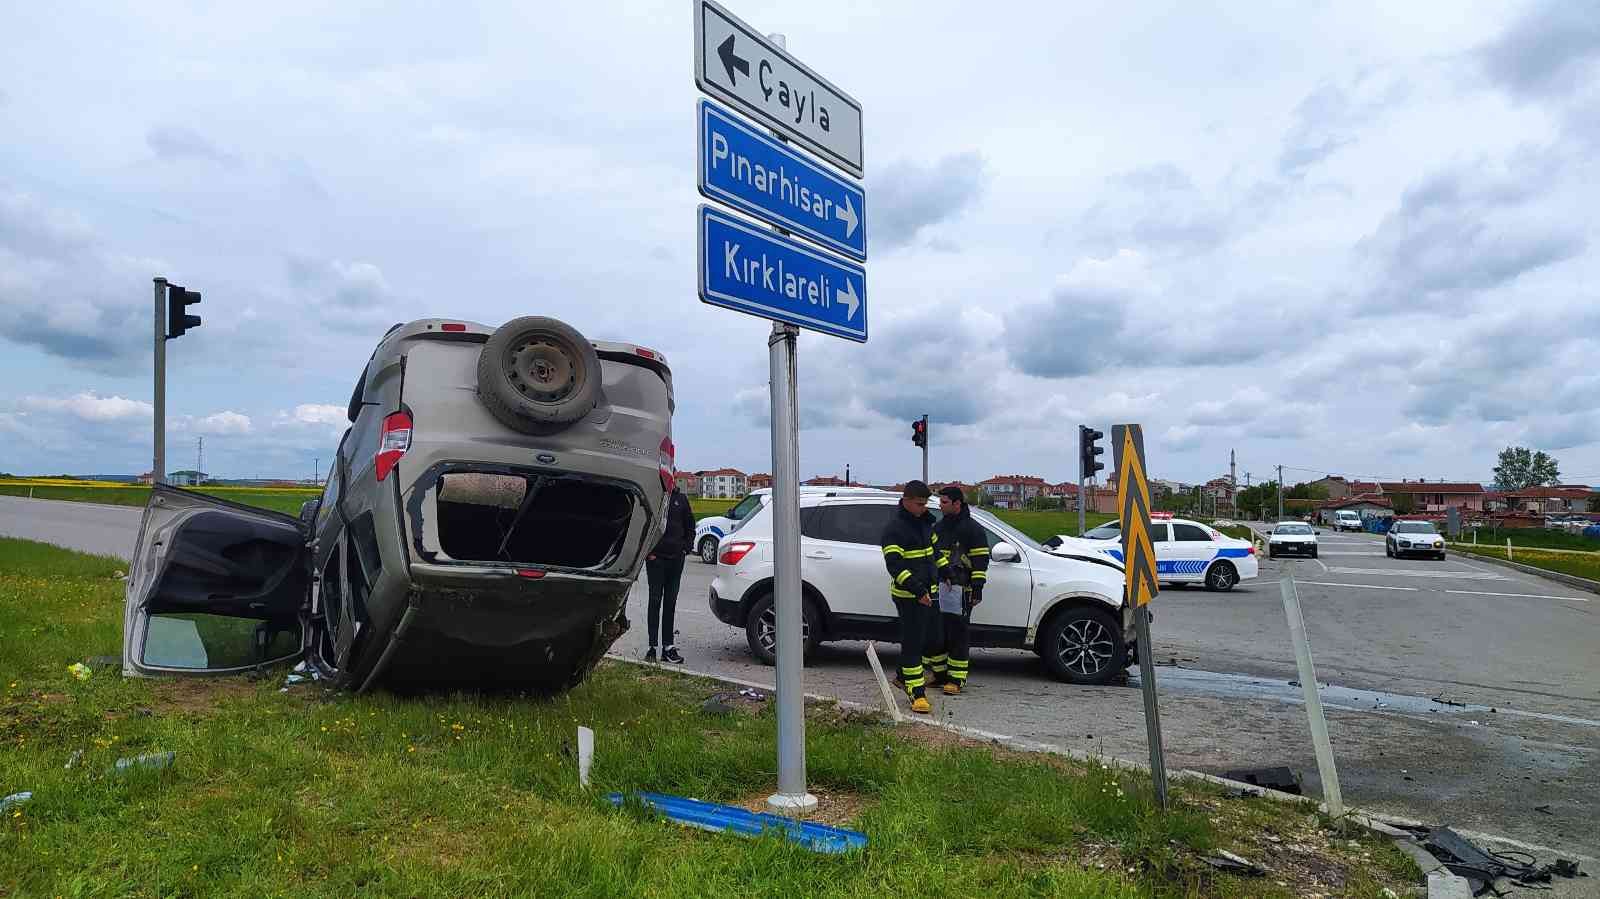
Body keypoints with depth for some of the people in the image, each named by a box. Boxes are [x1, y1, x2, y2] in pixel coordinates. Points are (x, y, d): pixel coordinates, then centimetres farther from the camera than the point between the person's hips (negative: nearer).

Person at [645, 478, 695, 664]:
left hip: (676, 559, 4)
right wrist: (648, 552, -7)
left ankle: (668, 647, 13)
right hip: (656, 558, -4)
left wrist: (685, 548, 4)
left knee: (671, 603, 8)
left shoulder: (681, 499, 8)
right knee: (655, 601, 0)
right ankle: (652, 647, 4)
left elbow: (690, 526, 15)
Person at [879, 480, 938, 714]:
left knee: (929, 637, 16)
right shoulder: (894, 527, -16)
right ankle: (917, 693, -1)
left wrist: (944, 572, 20)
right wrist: (917, 589, -28)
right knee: (912, 642, -5)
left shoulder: (924, 521, 12)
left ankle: (905, 675, 34)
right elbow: (894, 565, -22)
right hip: (908, 595, -9)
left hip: (928, 591, 9)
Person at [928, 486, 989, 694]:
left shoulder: (973, 529, -3)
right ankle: (940, 673, 23)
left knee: (957, 635, -4)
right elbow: (934, 552, 9)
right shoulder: (938, 527, 18)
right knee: (935, 633, 9)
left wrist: (978, 587, -12)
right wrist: (944, 568, -7)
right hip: (938, 586, 7)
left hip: (960, 590, -6)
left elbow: (981, 560, -6)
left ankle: (957, 679, 2)